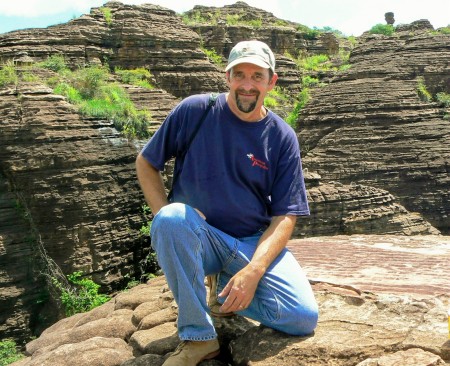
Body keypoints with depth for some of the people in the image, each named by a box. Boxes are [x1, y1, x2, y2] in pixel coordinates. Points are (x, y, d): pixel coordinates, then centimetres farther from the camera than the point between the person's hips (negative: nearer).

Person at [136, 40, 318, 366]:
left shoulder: (282, 137, -2)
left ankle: (224, 288, 11)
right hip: (198, 238, -1)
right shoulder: (194, 111, -6)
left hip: (257, 243, 2)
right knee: (173, 217, -35)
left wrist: (252, 271, -19)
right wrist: (167, 221, -13)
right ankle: (198, 336, -18)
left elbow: (285, 216, -5)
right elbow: (146, 164, 3)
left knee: (304, 317, -18)